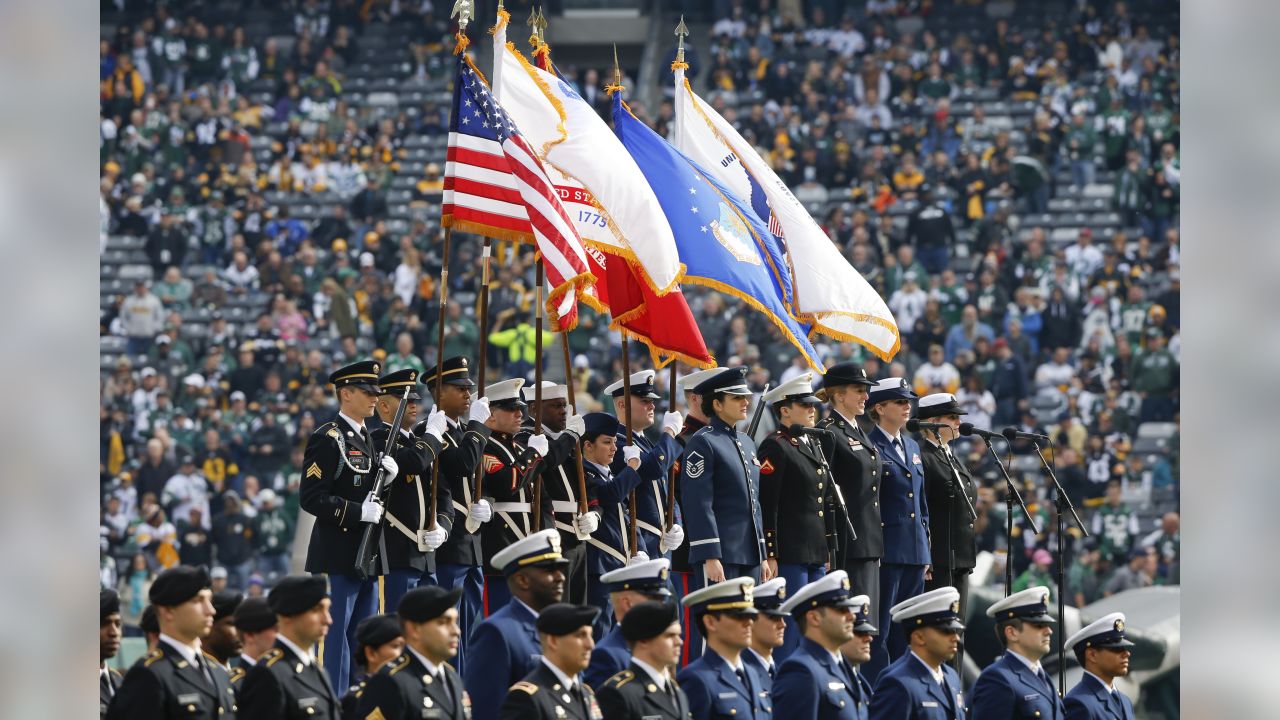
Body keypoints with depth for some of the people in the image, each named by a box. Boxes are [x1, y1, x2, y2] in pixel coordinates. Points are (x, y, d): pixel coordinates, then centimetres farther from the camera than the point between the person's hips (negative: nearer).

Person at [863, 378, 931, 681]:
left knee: (906, 632, 9)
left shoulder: (912, 447, 18)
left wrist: (926, 552, 18)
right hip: (886, 552, -8)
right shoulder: (869, 448, -7)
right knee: (880, 629, -7)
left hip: (915, 553, 8)